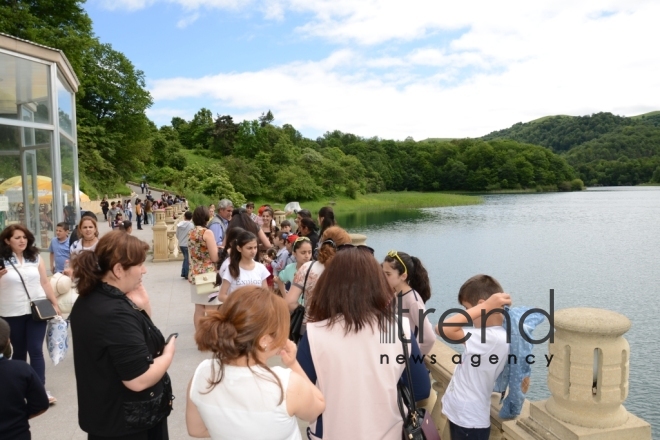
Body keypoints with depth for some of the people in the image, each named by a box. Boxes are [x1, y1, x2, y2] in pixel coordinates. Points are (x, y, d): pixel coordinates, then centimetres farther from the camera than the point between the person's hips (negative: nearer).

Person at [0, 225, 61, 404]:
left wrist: (55, 304, 7)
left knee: (36, 351, 0)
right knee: (19, 351, 10)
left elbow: (45, 283, 8)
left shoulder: (36, 257, 3)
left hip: (37, 311, 1)